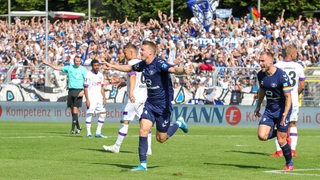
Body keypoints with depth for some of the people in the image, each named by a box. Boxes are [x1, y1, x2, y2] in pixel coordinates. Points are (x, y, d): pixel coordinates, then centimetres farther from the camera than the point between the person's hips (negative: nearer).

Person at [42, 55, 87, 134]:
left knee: (75, 109, -11)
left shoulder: (83, 69, 1)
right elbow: (58, 68, 17)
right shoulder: (69, 68, 11)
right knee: (72, 110, 5)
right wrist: (47, 64, 15)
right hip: (71, 90, 4)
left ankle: (73, 128, -12)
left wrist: (83, 91, -13)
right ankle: (78, 127, 17)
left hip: (79, 90, -4)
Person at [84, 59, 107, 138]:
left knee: (103, 113, 1)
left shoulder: (100, 75, 12)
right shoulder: (88, 75, -7)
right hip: (91, 98, -6)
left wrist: (104, 97, 7)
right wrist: (87, 100, -14)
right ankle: (88, 133, -1)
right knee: (89, 114, -6)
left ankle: (98, 132, 8)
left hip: (99, 98, 6)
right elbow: (85, 88, -8)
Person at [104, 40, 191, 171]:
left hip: (163, 104, -6)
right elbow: (129, 68, 26)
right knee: (143, 129, -11)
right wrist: (113, 66, 31)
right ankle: (143, 164, -7)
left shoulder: (159, 63, -19)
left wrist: (184, 70, -58)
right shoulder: (143, 65, 4)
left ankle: (179, 123, 34)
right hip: (150, 103, 6)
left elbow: (173, 69, -37)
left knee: (161, 138, 4)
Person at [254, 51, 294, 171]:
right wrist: (258, 107, 21)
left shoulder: (282, 76, -21)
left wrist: (284, 115, -24)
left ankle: (289, 164, 18)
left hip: (282, 110, -6)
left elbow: (288, 97, -19)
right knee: (262, 136, -11)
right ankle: (277, 132, 21)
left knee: (281, 141, -4)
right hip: (269, 109, 6)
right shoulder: (261, 75, -1)